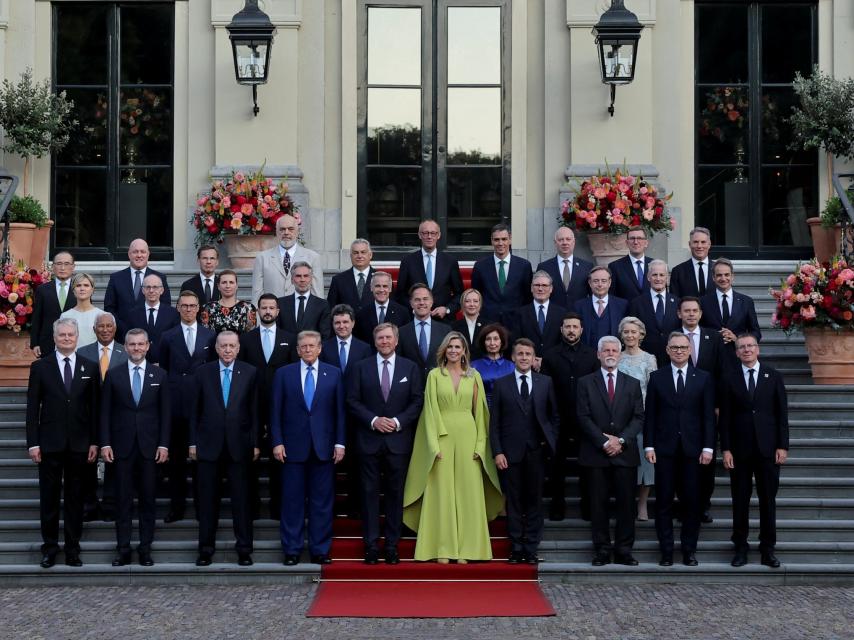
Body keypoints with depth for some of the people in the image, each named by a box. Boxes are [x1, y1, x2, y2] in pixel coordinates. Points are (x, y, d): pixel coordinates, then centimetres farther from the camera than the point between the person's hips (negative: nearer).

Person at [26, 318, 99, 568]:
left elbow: (94, 407, 5)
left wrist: (94, 442, 0)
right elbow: (32, 408, 1)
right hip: (50, 443, -1)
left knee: (75, 498, 6)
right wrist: (33, 443, -5)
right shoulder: (40, 367, 2)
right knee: (49, 498, 5)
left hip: (79, 444, 1)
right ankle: (49, 548, 14)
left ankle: (73, 549, 14)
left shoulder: (90, 368, 6)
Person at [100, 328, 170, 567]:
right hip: (122, 446, 0)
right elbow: (105, 412, 4)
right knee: (123, 500, 2)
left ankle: (145, 548, 11)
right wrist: (105, 443, -4)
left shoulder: (159, 375, 6)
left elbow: (165, 412, 4)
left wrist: (164, 444, -2)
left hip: (149, 446, 0)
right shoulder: (113, 375, 5)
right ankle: (123, 549, 8)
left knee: (148, 500, 4)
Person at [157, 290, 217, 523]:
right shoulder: (168, 337, 7)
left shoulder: (210, 336, 7)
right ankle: (176, 506, 11)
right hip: (176, 405, 0)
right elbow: (163, 370, 8)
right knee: (176, 458, 4)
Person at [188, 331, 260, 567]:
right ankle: (206, 548, 14)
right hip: (209, 445, 1)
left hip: (239, 445, -1)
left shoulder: (250, 373, 3)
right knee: (208, 500, 6)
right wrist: (193, 442, 1)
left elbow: (255, 410, 2)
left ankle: (244, 549, 10)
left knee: (241, 499, 3)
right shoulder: (203, 372, 4)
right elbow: (193, 409, 5)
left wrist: (255, 443, -2)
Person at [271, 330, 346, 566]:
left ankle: (320, 550, 11)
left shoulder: (334, 374, 7)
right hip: (293, 446, 0)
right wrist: (277, 442, -4)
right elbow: (276, 411, 4)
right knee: (292, 501, 3)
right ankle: (291, 550, 10)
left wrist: (340, 443, 0)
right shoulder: (283, 374, 6)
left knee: (322, 501, 4)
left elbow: (340, 411, 6)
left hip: (324, 447, 1)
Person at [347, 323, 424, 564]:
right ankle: (371, 545, 6)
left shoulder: (411, 368, 7)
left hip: (398, 439, 0)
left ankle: (392, 545, 10)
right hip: (369, 439, 0)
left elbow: (417, 401, 3)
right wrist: (373, 420, -11)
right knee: (370, 492, 1)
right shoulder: (360, 367, 6)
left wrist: (398, 421, -10)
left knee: (395, 492, 4)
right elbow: (353, 401, 1)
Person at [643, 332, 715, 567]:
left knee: (691, 502, 3)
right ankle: (666, 551, 8)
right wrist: (649, 445, -3)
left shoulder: (703, 378, 7)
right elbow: (649, 414, 5)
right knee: (663, 502, 2)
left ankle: (689, 551, 12)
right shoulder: (657, 377, 7)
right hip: (665, 449, 0)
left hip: (692, 449, 0)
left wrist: (708, 447, -4)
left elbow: (709, 415, 3)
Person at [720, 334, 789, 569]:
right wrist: (725, 449, -4)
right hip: (740, 449, 0)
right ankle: (740, 547, 13)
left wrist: (782, 446, -3)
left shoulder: (773, 376, 4)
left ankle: (767, 549, 12)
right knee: (740, 500, 4)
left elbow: (782, 413, 3)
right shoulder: (729, 380, 4)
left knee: (768, 499, 4)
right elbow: (725, 417, 3)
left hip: (768, 448, 0)